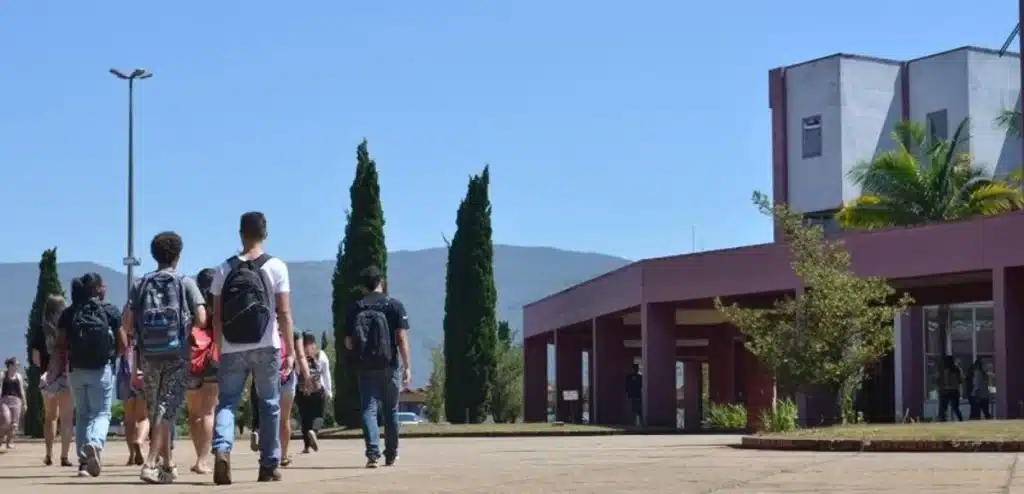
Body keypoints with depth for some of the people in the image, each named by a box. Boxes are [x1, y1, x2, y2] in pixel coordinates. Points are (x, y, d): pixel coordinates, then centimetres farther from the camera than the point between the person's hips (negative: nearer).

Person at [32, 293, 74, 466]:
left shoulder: (41, 331, 3)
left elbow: (35, 358, 4)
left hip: (47, 378, 3)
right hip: (67, 376, -3)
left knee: (50, 417, 18)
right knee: (66, 418, -1)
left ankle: (49, 455, 17)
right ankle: (64, 456, -7)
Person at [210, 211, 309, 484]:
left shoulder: (225, 269, 4)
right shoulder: (276, 267, -1)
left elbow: (217, 316, 4)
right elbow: (284, 313, -5)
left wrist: (218, 349, 12)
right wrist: (291, 351, -1)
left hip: (232, 349, 1)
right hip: (266, 348, -1)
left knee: (227, 402, 5)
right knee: (269, 404, 10)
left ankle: (222, 449, -21)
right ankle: (269, 466, 12)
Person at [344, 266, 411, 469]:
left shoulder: (354, 309, 3)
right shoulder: (394, 305, -2)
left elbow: (348, 343, 3)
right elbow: (402, 338, -8)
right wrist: (407, 366, -6)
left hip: (364, 368, 1)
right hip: (389, 366, 0)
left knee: (368, 410, 0)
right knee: (390, 410, 11)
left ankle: (373, 453, -15)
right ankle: (391, 455, 19)